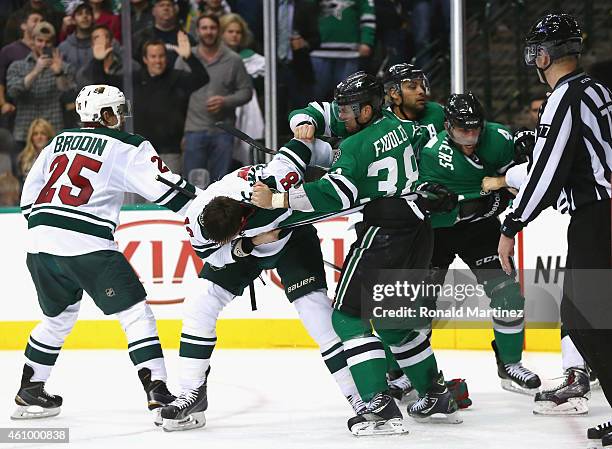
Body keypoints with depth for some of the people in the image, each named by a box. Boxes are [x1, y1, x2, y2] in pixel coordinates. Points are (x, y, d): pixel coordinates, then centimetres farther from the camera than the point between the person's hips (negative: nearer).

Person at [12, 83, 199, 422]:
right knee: (135, 313, -2)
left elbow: (29, 193, 23)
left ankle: (29, 392, 31)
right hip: (86, 245, -7)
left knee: (59, 316, 26)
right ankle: (157, 393, -13)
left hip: (40, 241, 7)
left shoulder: (60, 141, 21)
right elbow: (165, 187, -6)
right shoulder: (126, 147, 2)